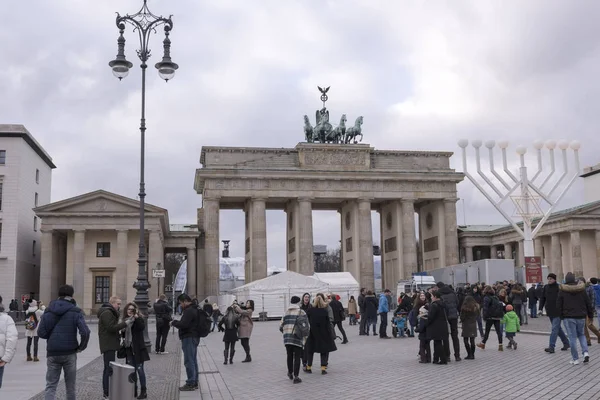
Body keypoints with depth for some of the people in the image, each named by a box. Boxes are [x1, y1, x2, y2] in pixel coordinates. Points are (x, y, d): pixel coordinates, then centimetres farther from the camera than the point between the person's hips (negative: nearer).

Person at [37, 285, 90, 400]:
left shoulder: (48, 311, 2)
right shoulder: (75, 312, -7)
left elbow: (41, 332, -2)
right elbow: (85, 332, -17)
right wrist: (81, 347, 0)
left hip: (52, 353, 2)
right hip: (70, 353, -2)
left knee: (51, 386, 6)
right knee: (70, 386, 12)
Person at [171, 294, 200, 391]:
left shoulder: (189, 311, -17)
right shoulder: (194, 309, 17)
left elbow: (183, 324, -23)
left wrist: (174, 323, -7)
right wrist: (176, 322, 9)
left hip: (189, 338, -11)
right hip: (194, 337, 11)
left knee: (189, 361, -7)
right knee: (193, 361, 14)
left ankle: (190, 384, -5)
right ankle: (194, 383, 20)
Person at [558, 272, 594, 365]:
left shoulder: (562, 291, -6)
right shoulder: (582, 289, 1)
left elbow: (559, 305, -4)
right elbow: (588, 303, 5)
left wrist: (561, 316, 8)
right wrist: (590, 315, 15)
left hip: (569, 317, -3)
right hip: (581, 316, 3)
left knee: (572, 337, 1)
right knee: (581, 334, 20)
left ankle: (575, 359, 3)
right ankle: (585, 352, 0)